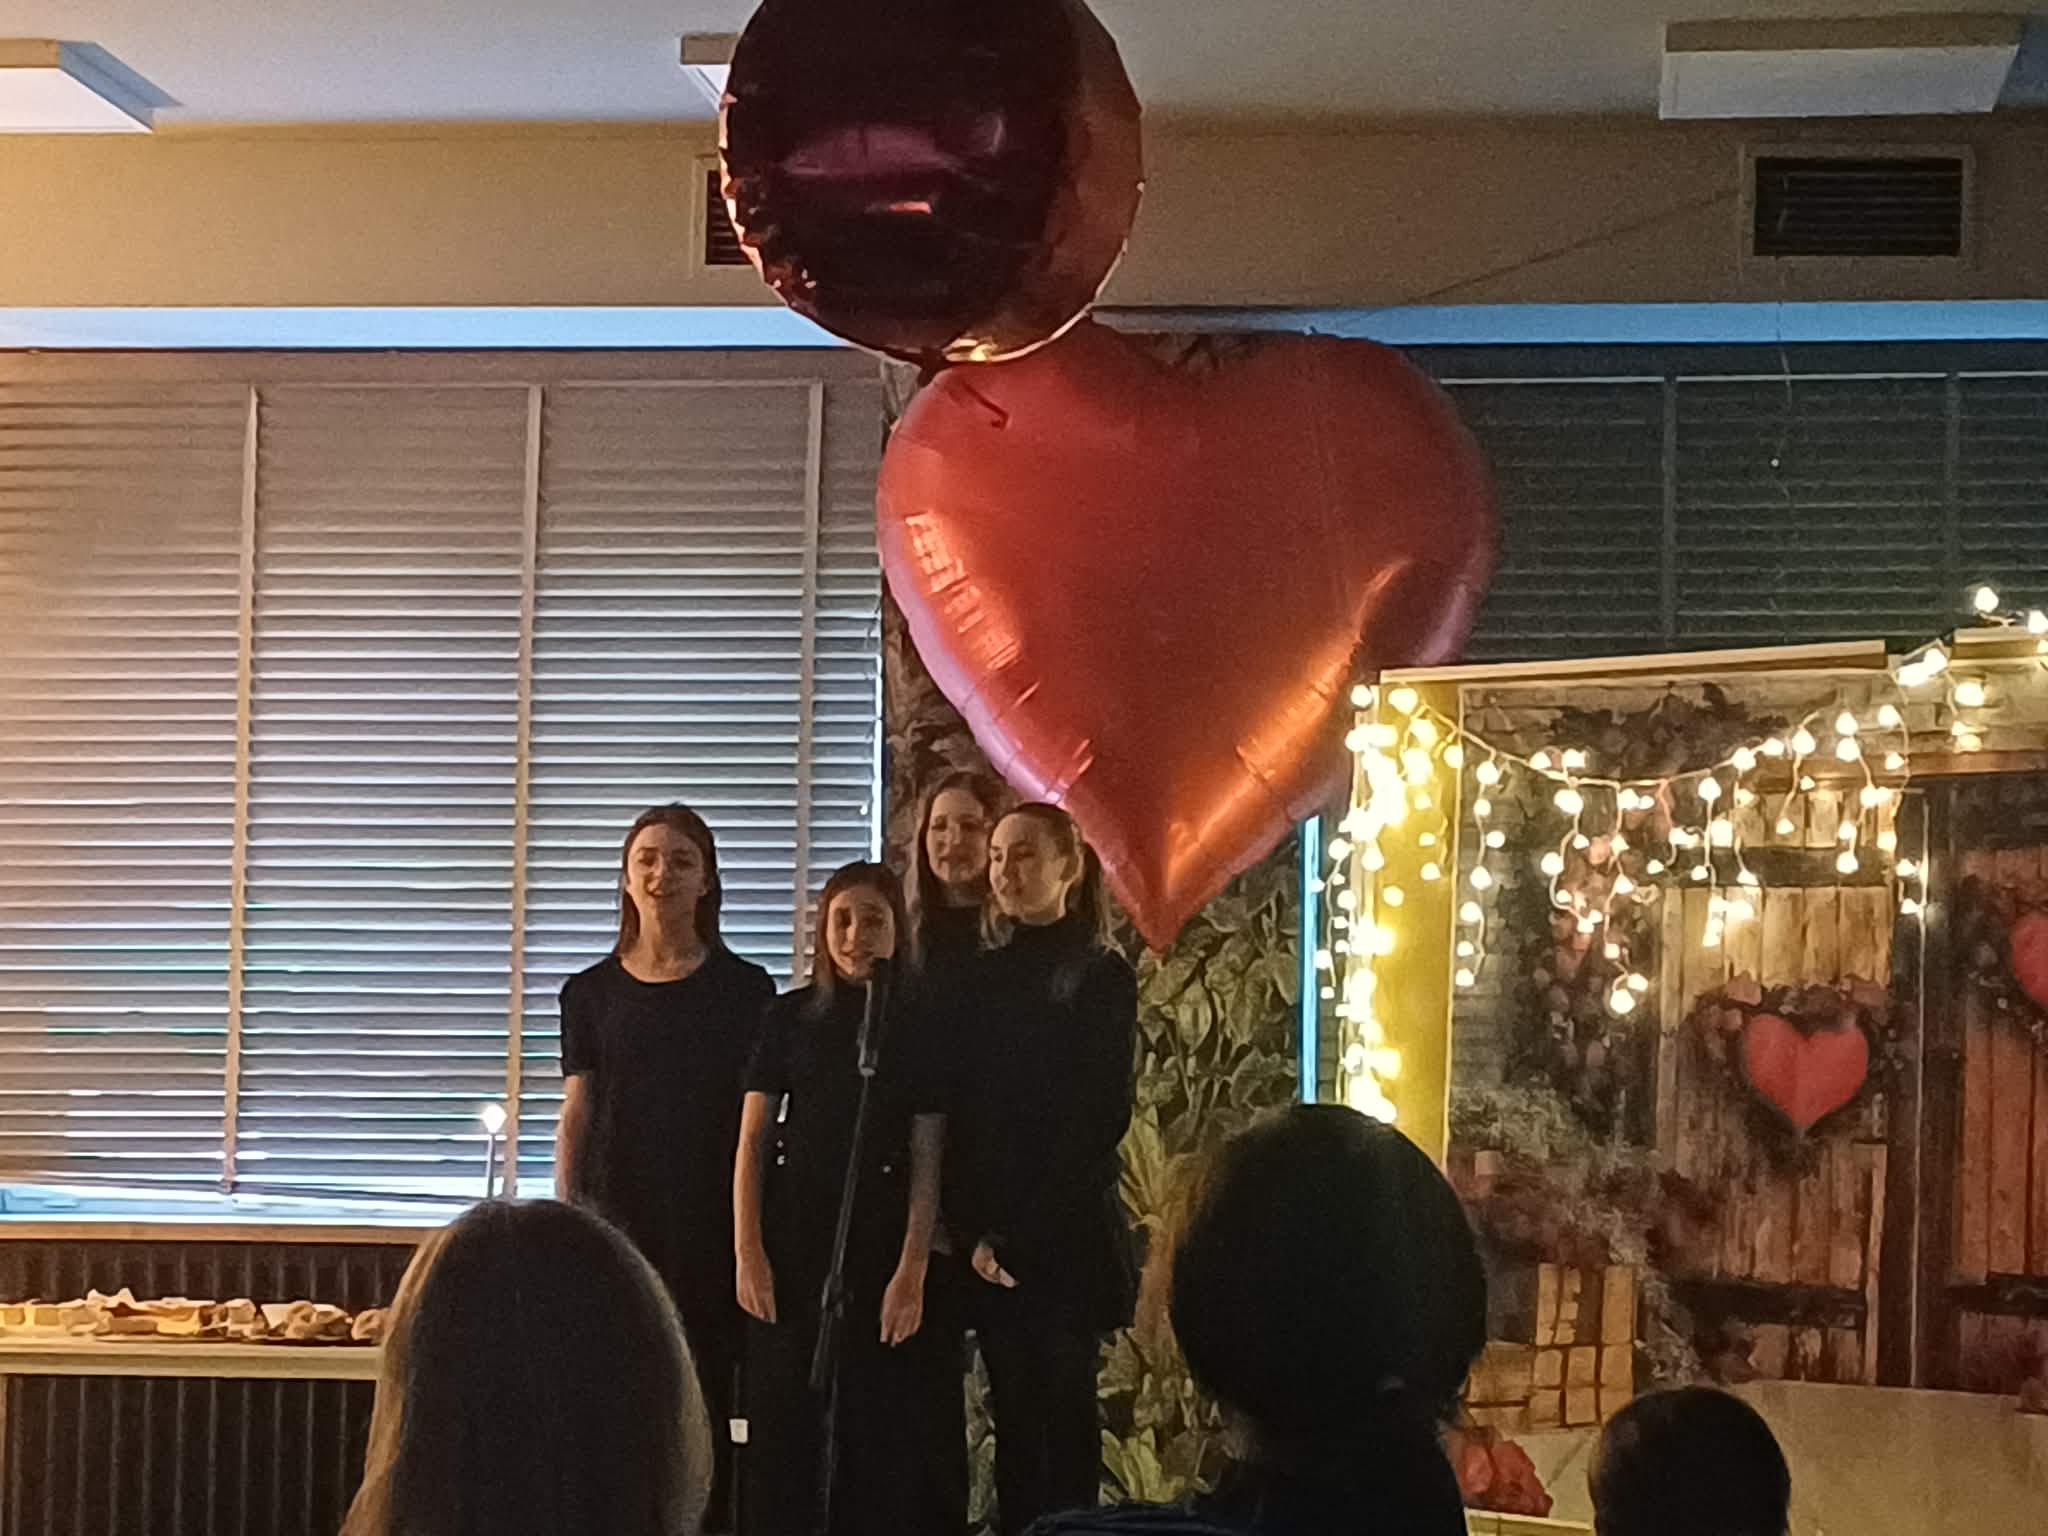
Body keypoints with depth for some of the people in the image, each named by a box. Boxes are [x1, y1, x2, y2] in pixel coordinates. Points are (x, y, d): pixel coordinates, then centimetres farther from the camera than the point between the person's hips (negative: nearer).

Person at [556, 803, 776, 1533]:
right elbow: (575, 1118, 8)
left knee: (704, 1397, -1)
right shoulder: (590, 993, 8)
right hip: (616, 1219, 1)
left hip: (709, 1225, -1)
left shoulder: (744, 989, 4)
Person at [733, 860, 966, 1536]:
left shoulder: (920, 1026, 3)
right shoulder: (790, 1018, 7)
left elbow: (927, 1160, -2)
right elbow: (752, 1142, 5)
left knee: (883, 1428, -1)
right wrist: (749, 1252, -6)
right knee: (788, 1423, 3)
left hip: (883, 1239, -1)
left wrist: (911, 1271, -12)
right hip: (795, 1240, 1)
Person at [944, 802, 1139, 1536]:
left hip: (1067, 1236, -4)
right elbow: (955, 1111, 8)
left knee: (1063, 1418, -2)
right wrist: (972, 1231, -3)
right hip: (989, 1241, 4)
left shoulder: (1101, 976, -3)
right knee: (1015, 1420, 6)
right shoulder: (981, 976, 12)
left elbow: (1098, 1118, -8)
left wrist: (1023, 1234, -12)